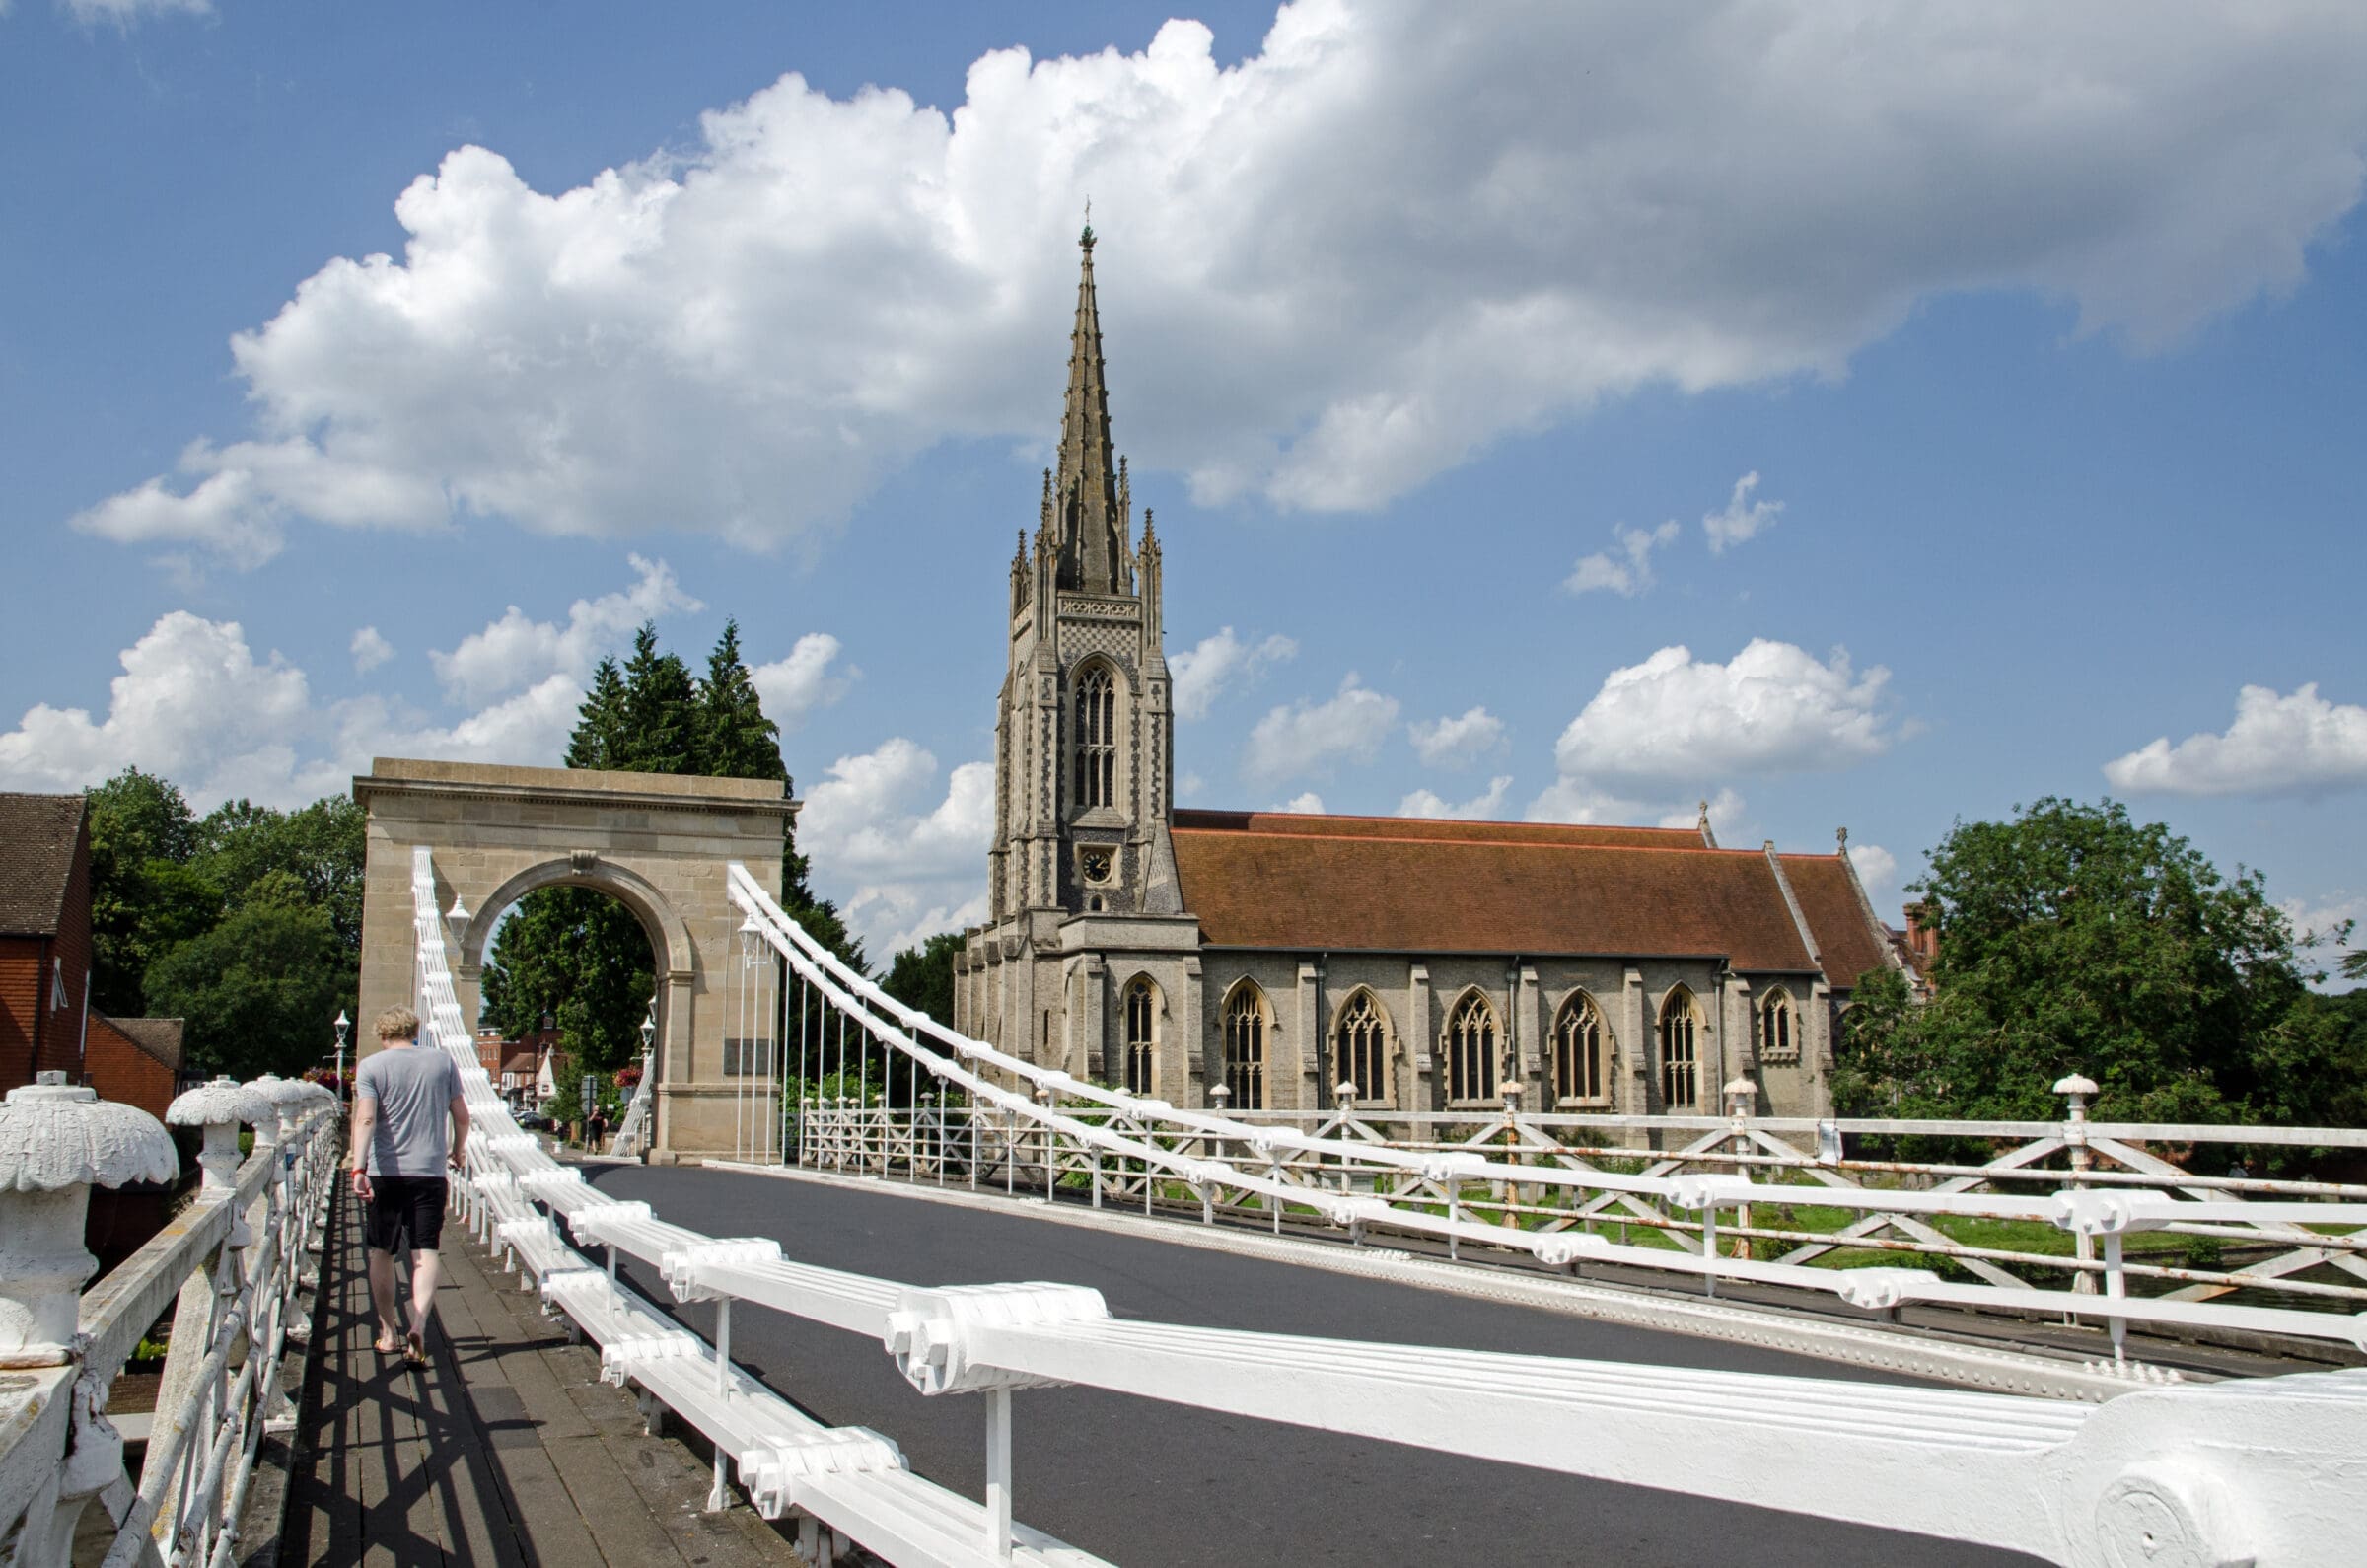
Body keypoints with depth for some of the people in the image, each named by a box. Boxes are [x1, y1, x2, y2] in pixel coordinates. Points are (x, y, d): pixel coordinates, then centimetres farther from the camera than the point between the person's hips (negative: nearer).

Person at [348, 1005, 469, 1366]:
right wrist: (456, 1151, 28)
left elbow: (365, 1118, -14)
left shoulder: (370, 1066, 0)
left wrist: (358, 1168, -21)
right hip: (430, 1171, 1)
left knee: (382, 1253, 14)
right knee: (425, 1251, -1)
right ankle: (418, 1326, -21)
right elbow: (462, 1116, 11)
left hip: (384, 1172, -1)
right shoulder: (442, 1062, 7)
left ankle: (389, 1332, 22)